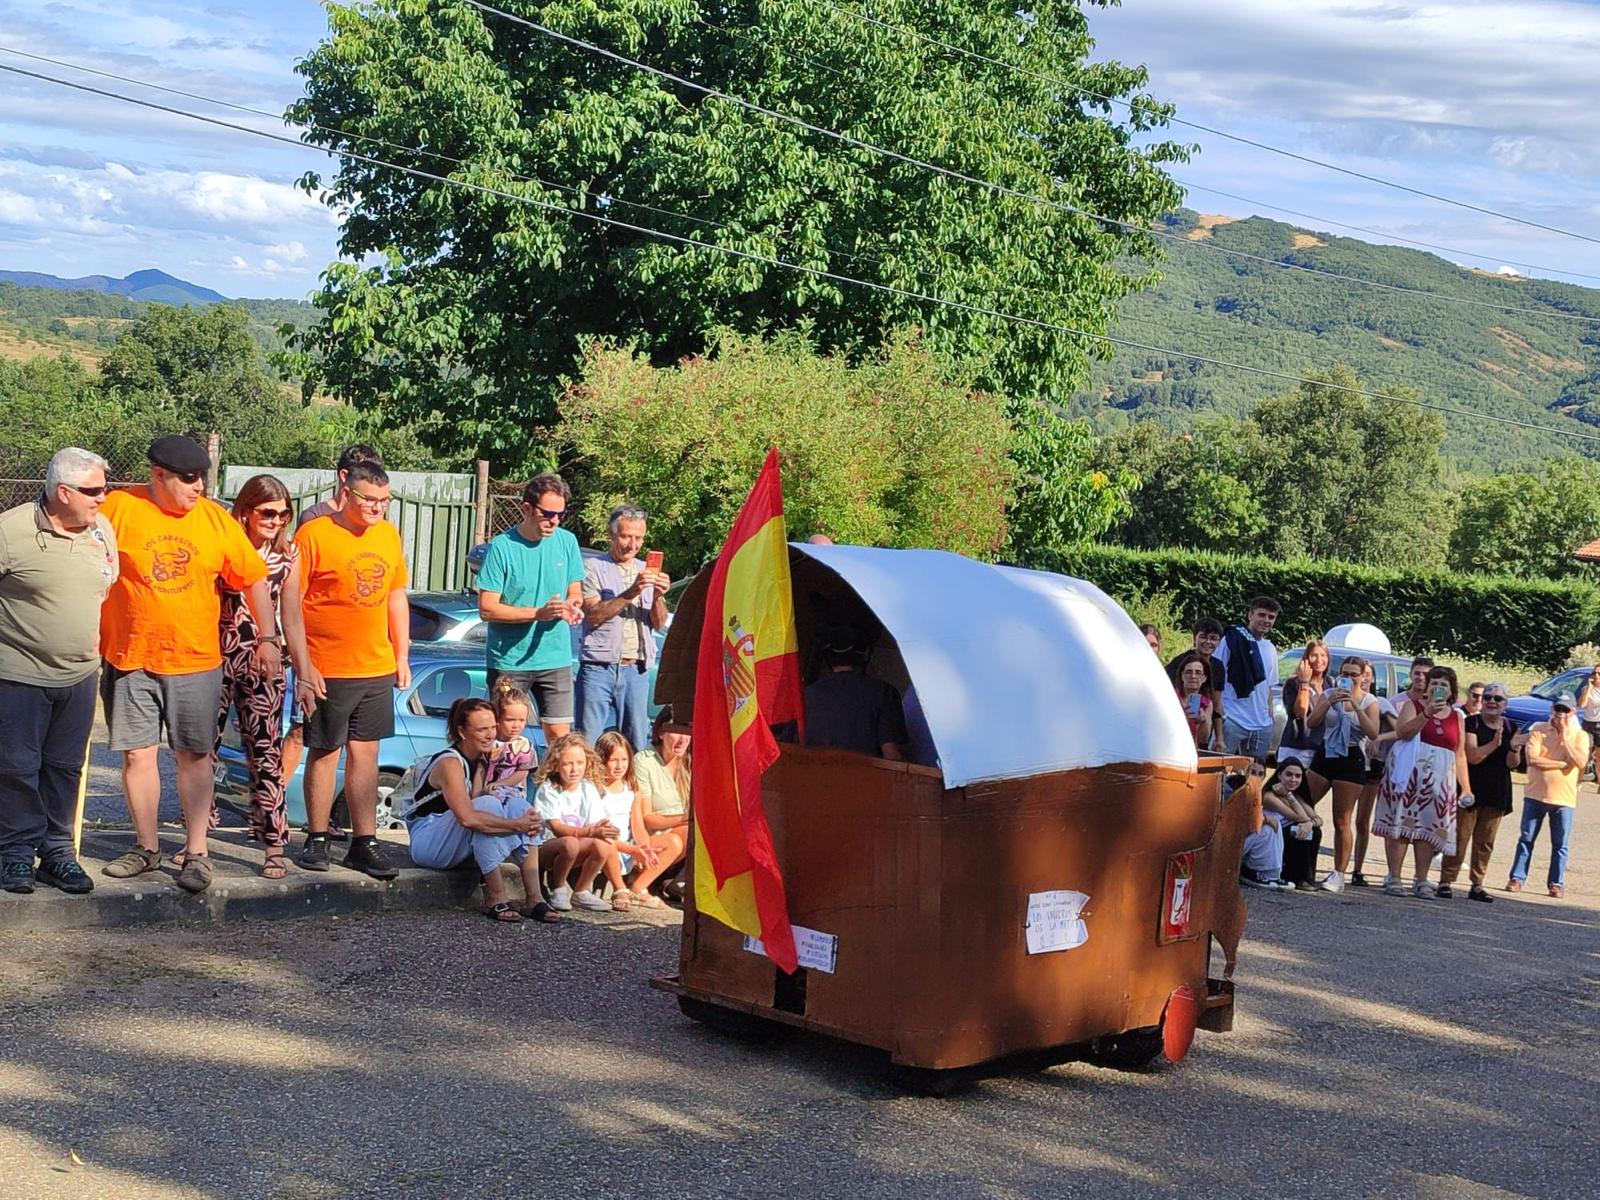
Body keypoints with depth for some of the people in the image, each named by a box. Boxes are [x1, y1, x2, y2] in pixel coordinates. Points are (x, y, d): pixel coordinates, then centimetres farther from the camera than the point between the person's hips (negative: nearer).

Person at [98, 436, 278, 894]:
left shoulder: (216, 518, 1)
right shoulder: (118, 509, -6)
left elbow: (254, 579, 7)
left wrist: (268, 637, 4)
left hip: (195, 662, 1)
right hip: (130, 661, -1)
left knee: (195, 756, 4)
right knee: (137, 754, 5)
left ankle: (196, 854, 10)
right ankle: (147, 847, 20)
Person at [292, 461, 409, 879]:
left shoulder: (388, 535, 9)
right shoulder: (314, 534, -9)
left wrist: (402, 655, 14)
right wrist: (303, 666, -13)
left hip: (378, 669, 5)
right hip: (328, 671, -5)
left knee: (365, 753, 8)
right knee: (325, 753, 4)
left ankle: (364, 843, 13)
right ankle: (317, 840, 16)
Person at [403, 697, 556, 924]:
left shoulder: (482, 760, 5)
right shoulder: (450, 763, -23)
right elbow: (467, 818, -37)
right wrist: (516, 825, -35)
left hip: (462, 843, 8)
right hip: (426, 841, -8)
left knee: (517, 805, -11)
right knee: (488, 804, -31)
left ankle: (535, 899, -20)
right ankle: (496, 901, -29)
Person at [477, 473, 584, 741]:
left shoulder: (567, 542, 4)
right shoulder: (502, 547, -9)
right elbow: (487, 609, -11)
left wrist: (572, 607, -11)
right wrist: (539, 613, -20)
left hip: (556, 658, 3)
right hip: (509, 661, -3)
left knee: (559, 735, 3)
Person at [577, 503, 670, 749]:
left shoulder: (647, 571, 15)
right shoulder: (593, 567, 2)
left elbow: (659, 624, 9)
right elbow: (593, 615, -10)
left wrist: (658, 597, -11)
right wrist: (631, 593, -20)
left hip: (636, 671, 4)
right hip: (599, 668, -4)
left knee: (635, 747, 5)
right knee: (590, 746, -5)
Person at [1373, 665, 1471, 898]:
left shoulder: (1457, 717, 17)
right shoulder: (1412, 706, 8)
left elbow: (1460, 755, 14)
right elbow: (1402, 732, -11)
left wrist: (1466, 787, 6)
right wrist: (1427, 714, -19)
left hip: (1440, 780, 3)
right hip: (1408, 774, -3)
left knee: (1429, 827, 0)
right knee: (1401, 823, -7)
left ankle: (1422, 881, 5)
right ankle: (1394, 878, -5)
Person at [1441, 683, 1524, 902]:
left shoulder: (1511, 727, 7)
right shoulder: (1471, 723, -5)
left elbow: (1513, 764, 4)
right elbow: (1473, 756, -16)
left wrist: (1514, 748, -17)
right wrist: (1495, 743, -29)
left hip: (1496, 793, 4)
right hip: (1471, 789, -4)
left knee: (1485, 842, 8)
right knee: (1459, 837, -6)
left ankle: (1477, 885, 13)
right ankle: (1446, 881, -3)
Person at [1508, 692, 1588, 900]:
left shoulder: (1580, 736, 3)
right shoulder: (1539, 730, 1)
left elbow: (1580, 761, -14)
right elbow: (1532, 759, -12)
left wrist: (1565, 736, -12)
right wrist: (1563, 764, -13)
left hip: (1564, 798, 0)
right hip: (1536, 794, 0)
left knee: (1560, 844, 5)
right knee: (1526, 838, 5)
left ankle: (1556, 883, 13)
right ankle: (1517, 878, 11)